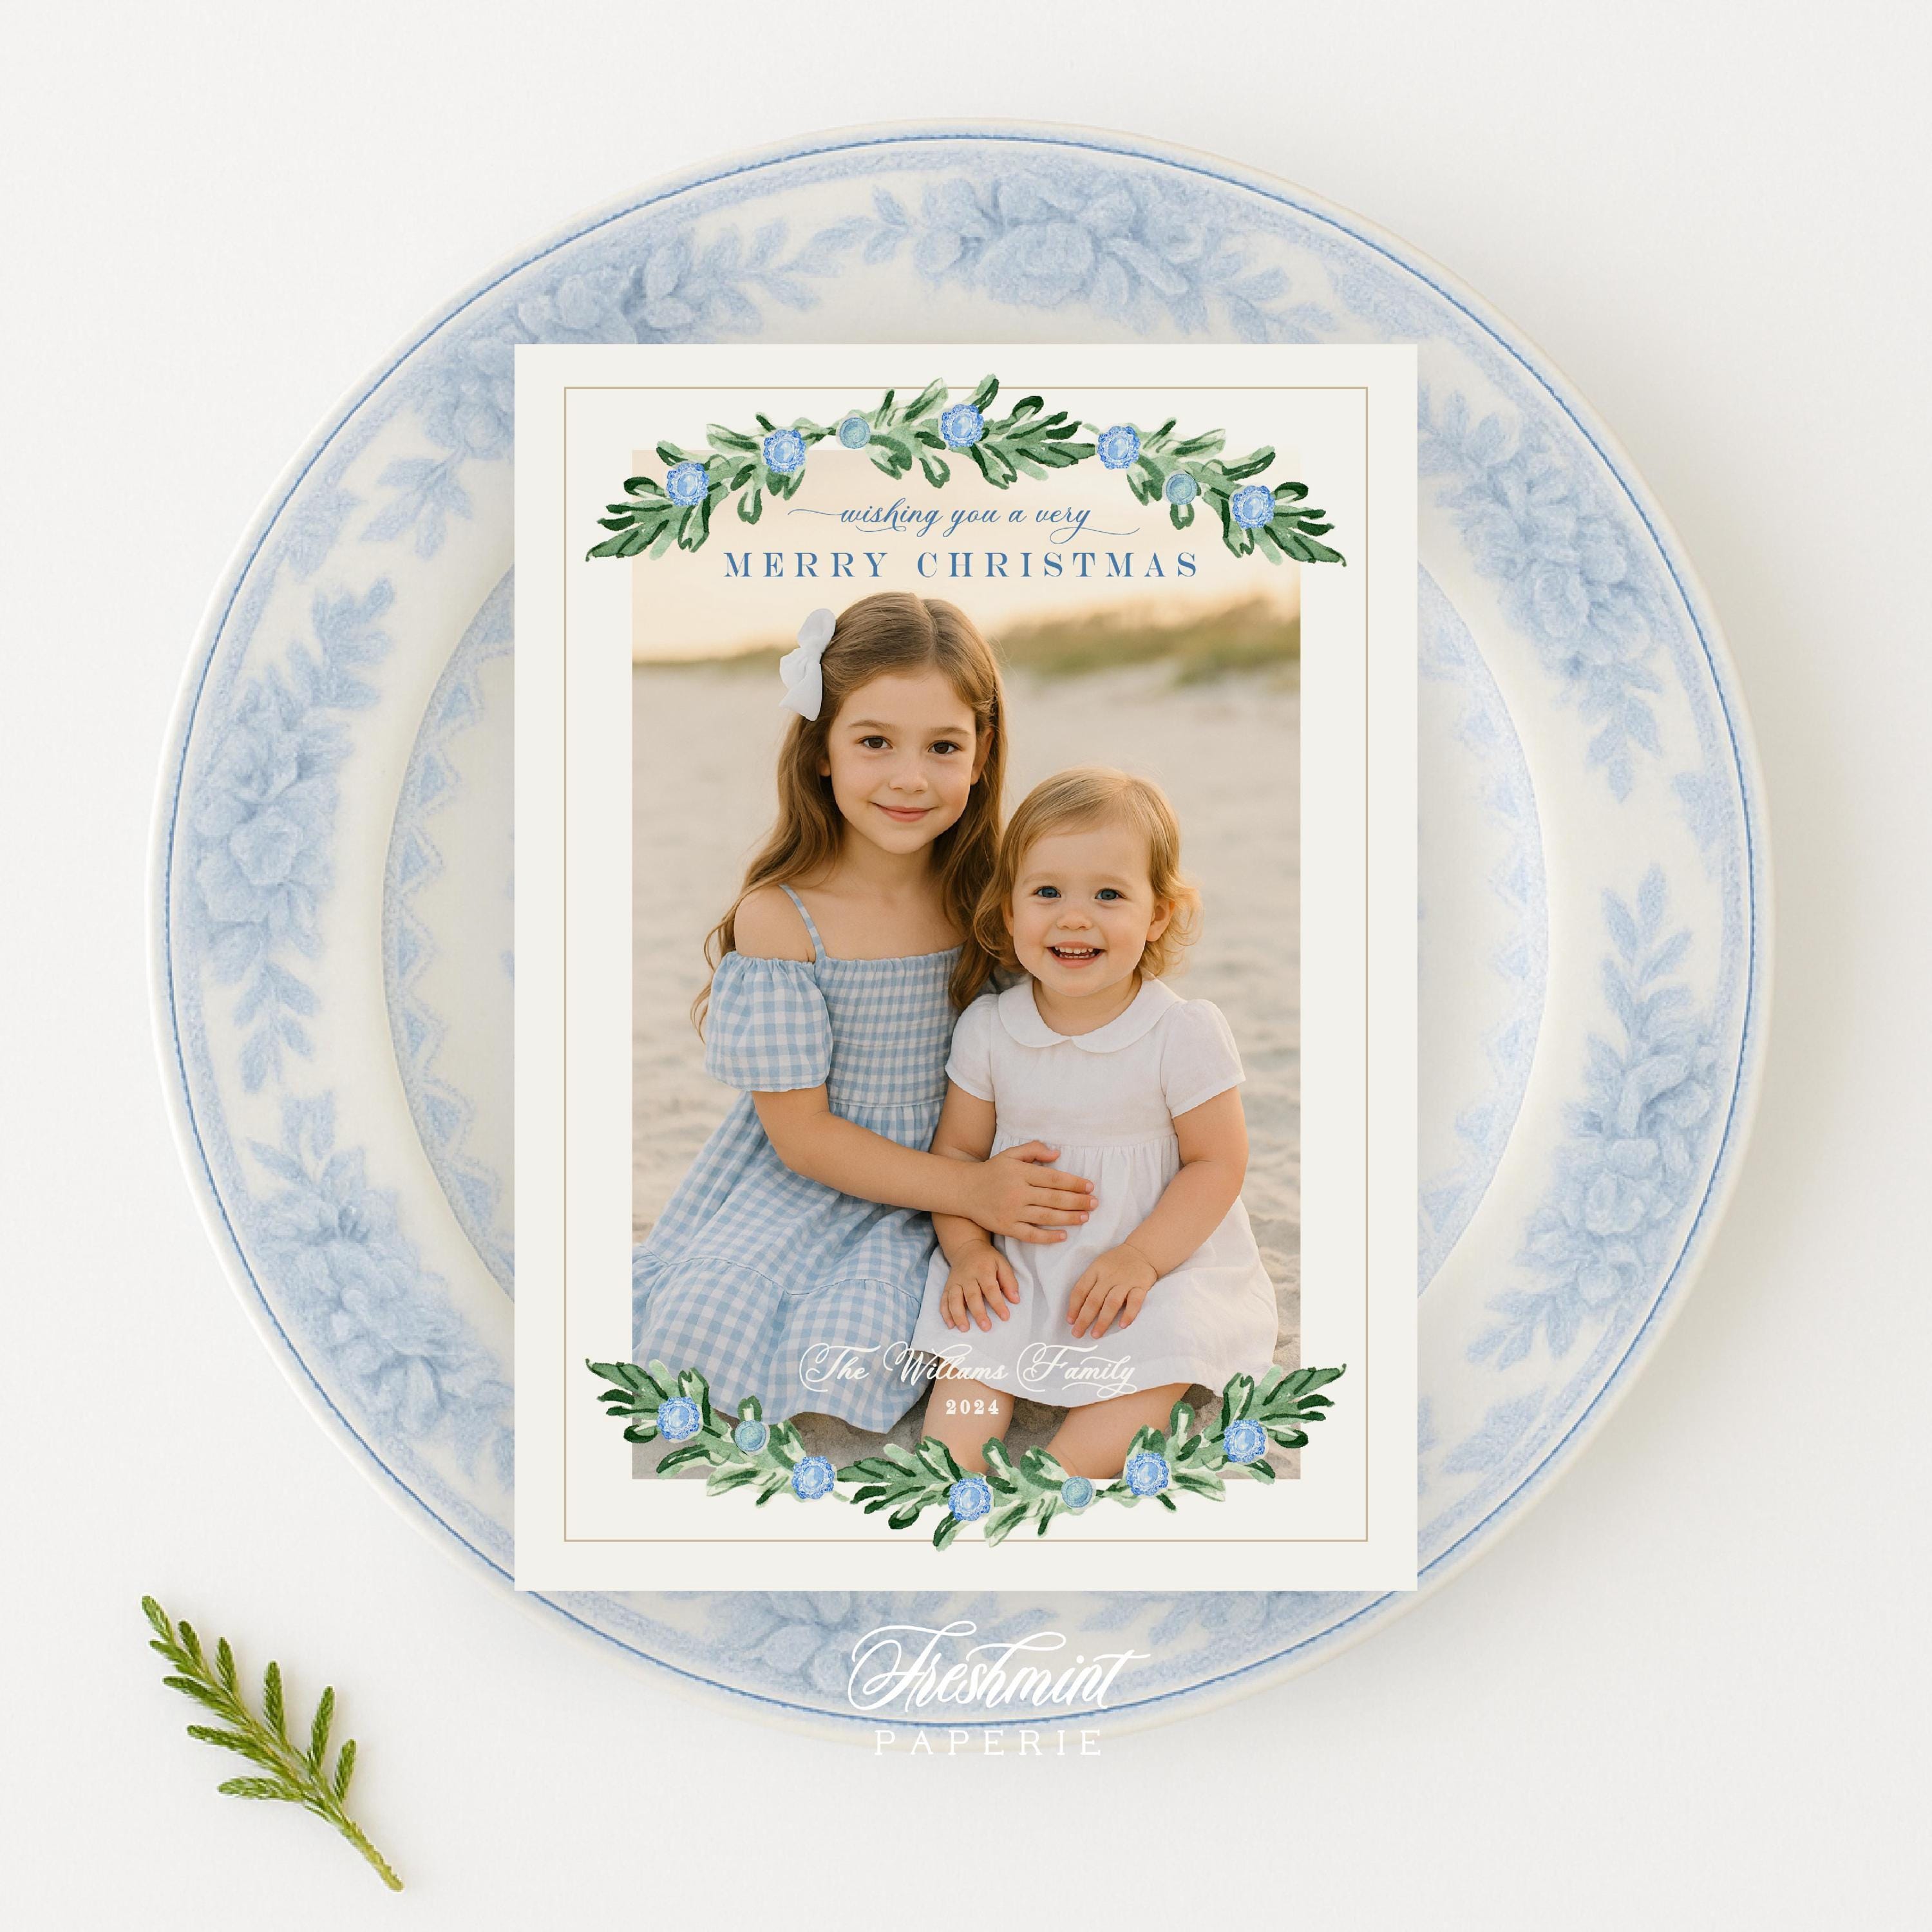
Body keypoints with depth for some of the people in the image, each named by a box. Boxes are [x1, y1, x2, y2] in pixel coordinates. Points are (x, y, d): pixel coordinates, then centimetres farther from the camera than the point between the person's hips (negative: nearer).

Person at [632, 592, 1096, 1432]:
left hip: (939, 1201, 1)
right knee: (707, 1320, -24)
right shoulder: (778, 916, -12)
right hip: (802, 1184, -1)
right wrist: (969, 1189, -21)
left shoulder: (988, 898, -4)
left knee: (852, 1349, -24)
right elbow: (802, 1134, -11)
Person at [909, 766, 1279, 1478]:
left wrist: (1142, 1258, -20)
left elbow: (1216, 1163, -9)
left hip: (1159, 1264, -3)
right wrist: (967, 1248, -9)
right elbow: (958, 1148, 7)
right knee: (972, 1337, -21)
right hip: (1018, 1265, 3)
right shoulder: (987, 1028, -3)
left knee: (1155, 1358, -27)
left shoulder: (1186, 1033, -12)